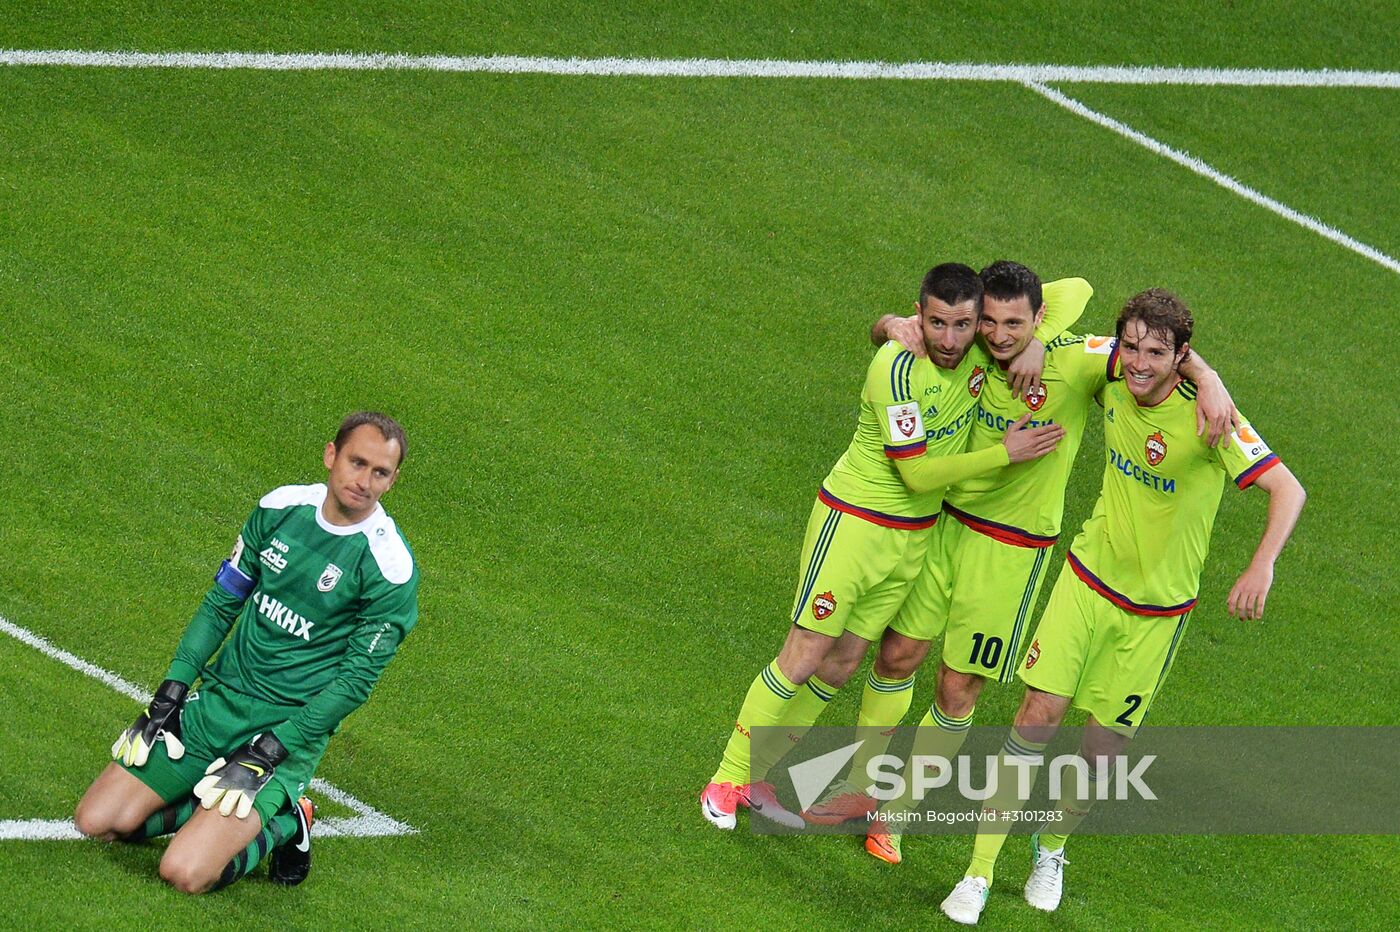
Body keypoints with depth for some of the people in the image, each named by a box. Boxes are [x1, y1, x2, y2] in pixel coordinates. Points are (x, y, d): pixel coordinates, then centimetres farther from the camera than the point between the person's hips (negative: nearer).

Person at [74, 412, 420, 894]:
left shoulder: (390, 568, -14)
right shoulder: (281, 507, 1)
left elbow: (356, 680, -13)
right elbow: (221, 602, 11)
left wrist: (272, 748, -17)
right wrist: (173, 688, 3)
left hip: (290, 728, -5)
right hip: (218, 700, 6)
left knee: (185, 873, -20)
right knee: (96, 822, -1)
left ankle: (282, 824, 6)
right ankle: (216, 811, 17)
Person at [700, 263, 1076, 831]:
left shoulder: (979, 351, -8)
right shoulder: (896, 368, -26)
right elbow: (917, 472, -23)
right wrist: (1004, 453, -21)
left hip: (912, 537, 6)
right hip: (853, 523, -6)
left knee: (845, 661, 11)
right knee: (804, 658, -4)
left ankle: (763, 777, 23)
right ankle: (729, 778, 10)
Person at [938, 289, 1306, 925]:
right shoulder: (1111, 382, -11)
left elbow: (1288, 490, -27)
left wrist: (1261, 566, -43)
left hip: (1156, 608, -2)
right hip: (1090, 573, 2)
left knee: (1105, 744, 6)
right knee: (1038, 716, -7)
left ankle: (1053, 847, 36)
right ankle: (979, 872, 0)